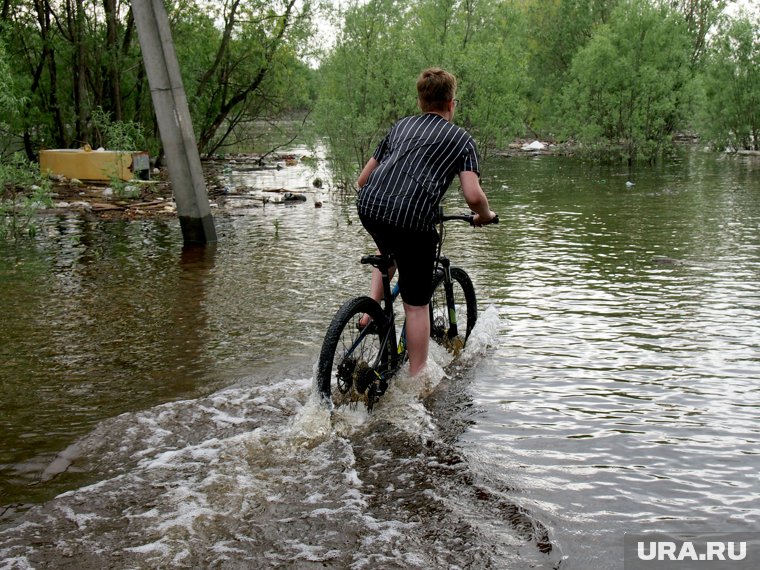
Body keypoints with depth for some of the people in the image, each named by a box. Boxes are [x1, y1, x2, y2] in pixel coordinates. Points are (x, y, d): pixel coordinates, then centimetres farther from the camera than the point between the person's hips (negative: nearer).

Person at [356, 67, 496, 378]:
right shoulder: (461, 138, 14)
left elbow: (362, 179, 27)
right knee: (416, 304, 8)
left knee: (389, 250, 39)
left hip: (368, 205, 5)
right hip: (412, 217, -4)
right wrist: (485, 215, 21)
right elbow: (473, 195, 0)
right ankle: (416, 379, 14)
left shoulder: (401, 126, 26)